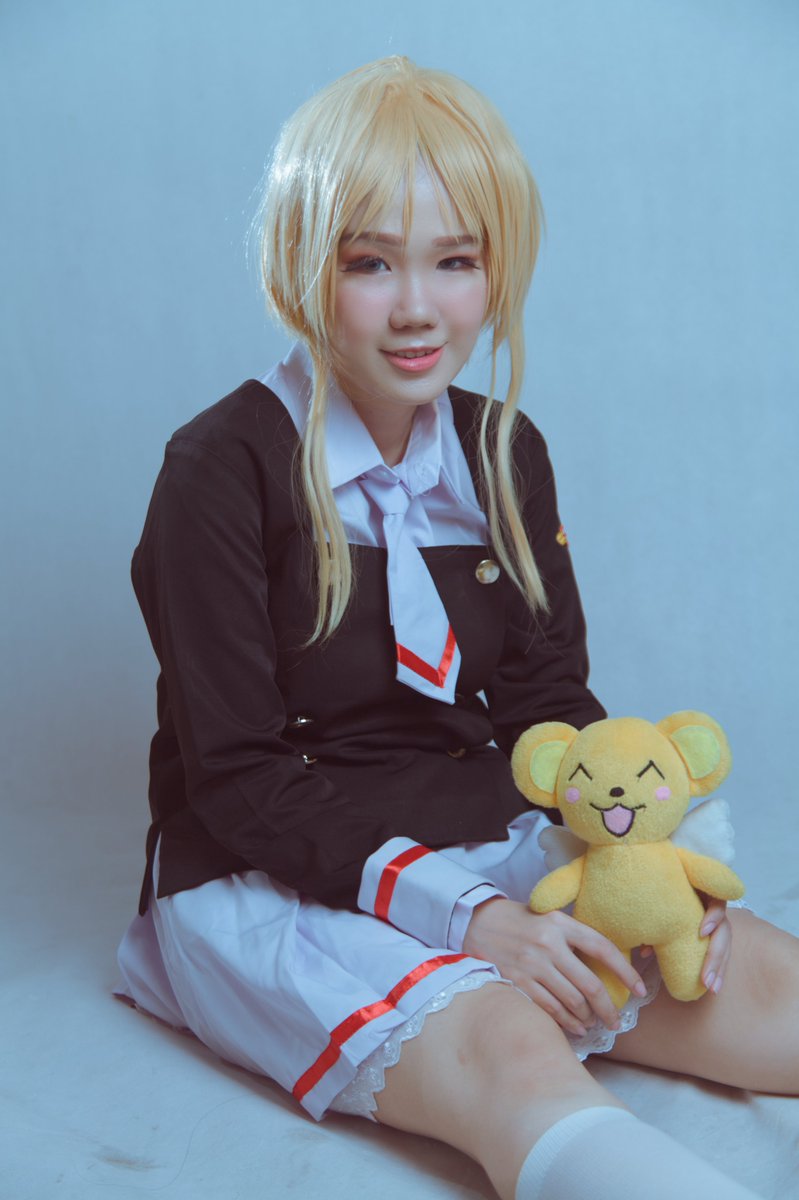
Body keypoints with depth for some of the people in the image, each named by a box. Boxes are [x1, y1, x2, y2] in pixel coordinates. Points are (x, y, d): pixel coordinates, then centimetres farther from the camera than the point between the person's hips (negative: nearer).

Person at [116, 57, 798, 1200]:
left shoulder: (506, 454, 8)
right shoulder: (221, 469, -11)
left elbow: (550, 694, 10)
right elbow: (236, 777, -13)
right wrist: (460, 913, -22)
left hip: (490, 851, 6)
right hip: (269, 884, -6)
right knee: (506, 1049, -34)